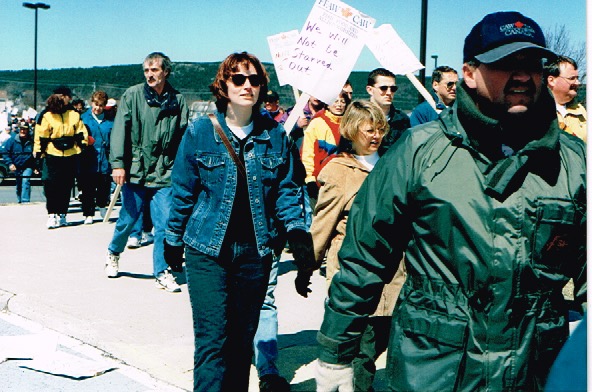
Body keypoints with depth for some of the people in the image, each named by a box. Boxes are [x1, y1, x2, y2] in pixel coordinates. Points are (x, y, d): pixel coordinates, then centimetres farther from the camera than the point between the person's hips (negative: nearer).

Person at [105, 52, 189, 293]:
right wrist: (118, 163, -13)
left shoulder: (177, 101, 4)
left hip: (164, 174, 1)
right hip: (135, 171, -1)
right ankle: (113, 253, 39)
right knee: (128, 219, 11)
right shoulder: (132, 95, -1)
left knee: (165, 224, -3)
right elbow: (119, 130, -5)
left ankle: (162, 272, 10)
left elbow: (184, 137, 7)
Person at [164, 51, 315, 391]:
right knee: (213, 338, -8)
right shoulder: (200, 131, -3)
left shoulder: (275, 134, 3)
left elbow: (286, 188, 7)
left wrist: (296, 229, -7)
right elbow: (183, 190, 3)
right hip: (207, 249, -2)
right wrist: (173, 240, 7)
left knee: (243, 337, 13)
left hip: (256, 251, 3)